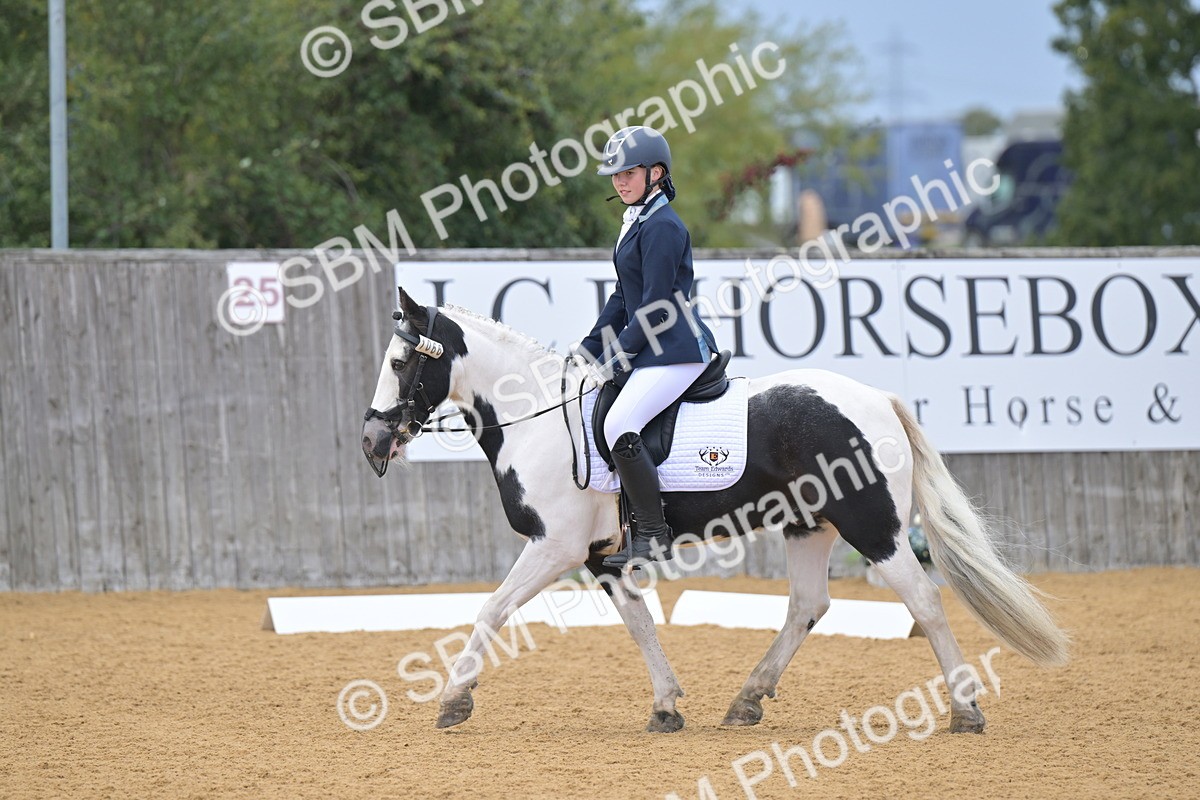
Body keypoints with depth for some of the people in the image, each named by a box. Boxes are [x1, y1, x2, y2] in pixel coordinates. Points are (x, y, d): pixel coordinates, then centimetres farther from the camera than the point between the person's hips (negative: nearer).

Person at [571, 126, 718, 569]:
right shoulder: (635, 223, 17)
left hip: (677, 351, -11)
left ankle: (654, 537, -19)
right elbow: (625, 297, 21)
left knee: (619, 425, -24)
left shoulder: (662, 227, -14)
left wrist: (616, 358, -14)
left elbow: (654, 305, -17)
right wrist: (588, 349, 16)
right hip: (651, 350, 11)